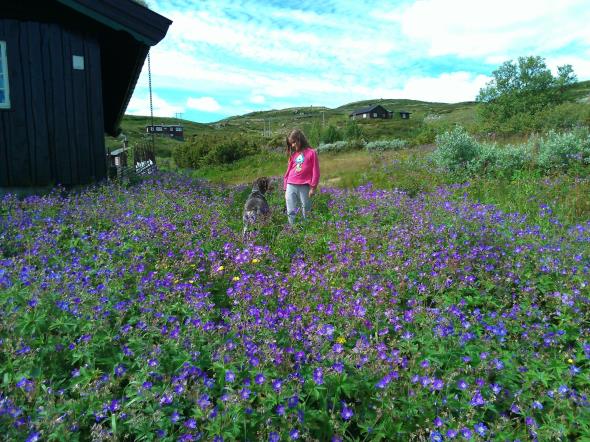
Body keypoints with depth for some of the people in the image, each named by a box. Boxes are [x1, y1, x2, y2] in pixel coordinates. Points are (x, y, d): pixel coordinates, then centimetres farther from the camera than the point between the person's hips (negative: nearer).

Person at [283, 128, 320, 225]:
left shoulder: (311, 152, 0)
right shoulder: (293, 154, 14)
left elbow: (315, 172, -1)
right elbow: (288, 171, 16)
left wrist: (313, 187, -5)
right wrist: (285, 188, 13)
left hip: (304, 187, -4)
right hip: (291, 186, 4)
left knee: (306, 212, 4)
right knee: (290, 212, 4)